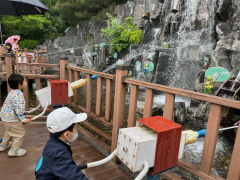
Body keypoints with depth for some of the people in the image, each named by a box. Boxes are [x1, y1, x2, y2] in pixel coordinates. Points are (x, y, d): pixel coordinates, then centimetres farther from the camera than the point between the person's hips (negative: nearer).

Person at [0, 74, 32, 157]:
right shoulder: (18, 94, -27)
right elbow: (18, 108, -30)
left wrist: (22, 112, 28)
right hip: (11, 118, -11)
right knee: (20, 132, 3)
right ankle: (14, 150, 12)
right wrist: (23, 119, -24)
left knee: (9, 130, 31)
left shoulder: (12, 92, 6)